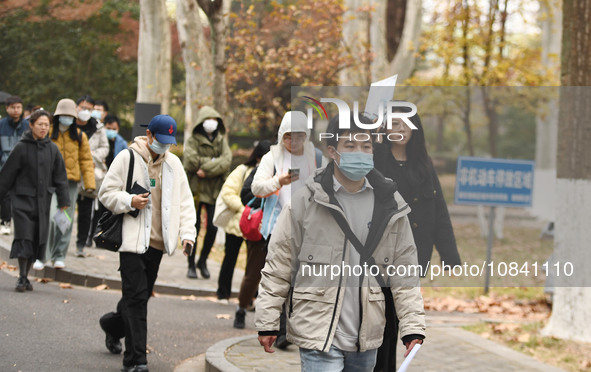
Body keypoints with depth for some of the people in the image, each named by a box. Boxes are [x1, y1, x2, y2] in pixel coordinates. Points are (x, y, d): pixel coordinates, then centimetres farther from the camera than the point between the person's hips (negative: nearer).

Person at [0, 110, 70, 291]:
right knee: (24, 237, -11)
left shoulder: (52, 149, 6)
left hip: (43, 201, 3)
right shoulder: (22, 147, -4)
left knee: (37, 240, 4)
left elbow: (60, 176, 10)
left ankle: (26, 277, 13)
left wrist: (63, 201, 6)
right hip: (23, 199, -3)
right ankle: (22, 278, -7)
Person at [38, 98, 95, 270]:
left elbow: (86, 161, 9)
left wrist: (90, 184, 0)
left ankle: (59, 256, 18)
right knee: (50, 217, -16)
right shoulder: (47, 134, 2)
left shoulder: (79, 136, 8)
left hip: (71, 182, 3)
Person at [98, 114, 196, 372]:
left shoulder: (174, 163, 12)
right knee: (136, 297, -11)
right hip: (132, 239, -5)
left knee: (142, 295, 15)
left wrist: (187, 233, 0)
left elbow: (185, 200, 13)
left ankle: (113, 325, 45)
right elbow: (106, 193, -1)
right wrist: (130, 201, -19)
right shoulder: (127, 158, -2)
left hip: (157, 242, 5)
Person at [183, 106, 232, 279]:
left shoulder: (221, 140, 11)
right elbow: (191, 161, -14)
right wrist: (213, 162, -10)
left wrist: (206, 169, -16)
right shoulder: (194, 140, 2)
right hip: (196, 188, -3)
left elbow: (227, 161, -6)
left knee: (213, 227, -1)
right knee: (194, 227, -1)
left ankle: (203, 261, 18)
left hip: (215, 189, 3)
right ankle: (191, 265, 9)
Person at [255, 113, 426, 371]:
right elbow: (277, 267, -2)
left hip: (366, 340, 5)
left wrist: (413, 328, 1)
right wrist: (267, 323, -3)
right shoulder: (305, 202, -6)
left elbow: (405, 273, 8)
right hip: (319, 337, -5)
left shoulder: (390, 206, 5)